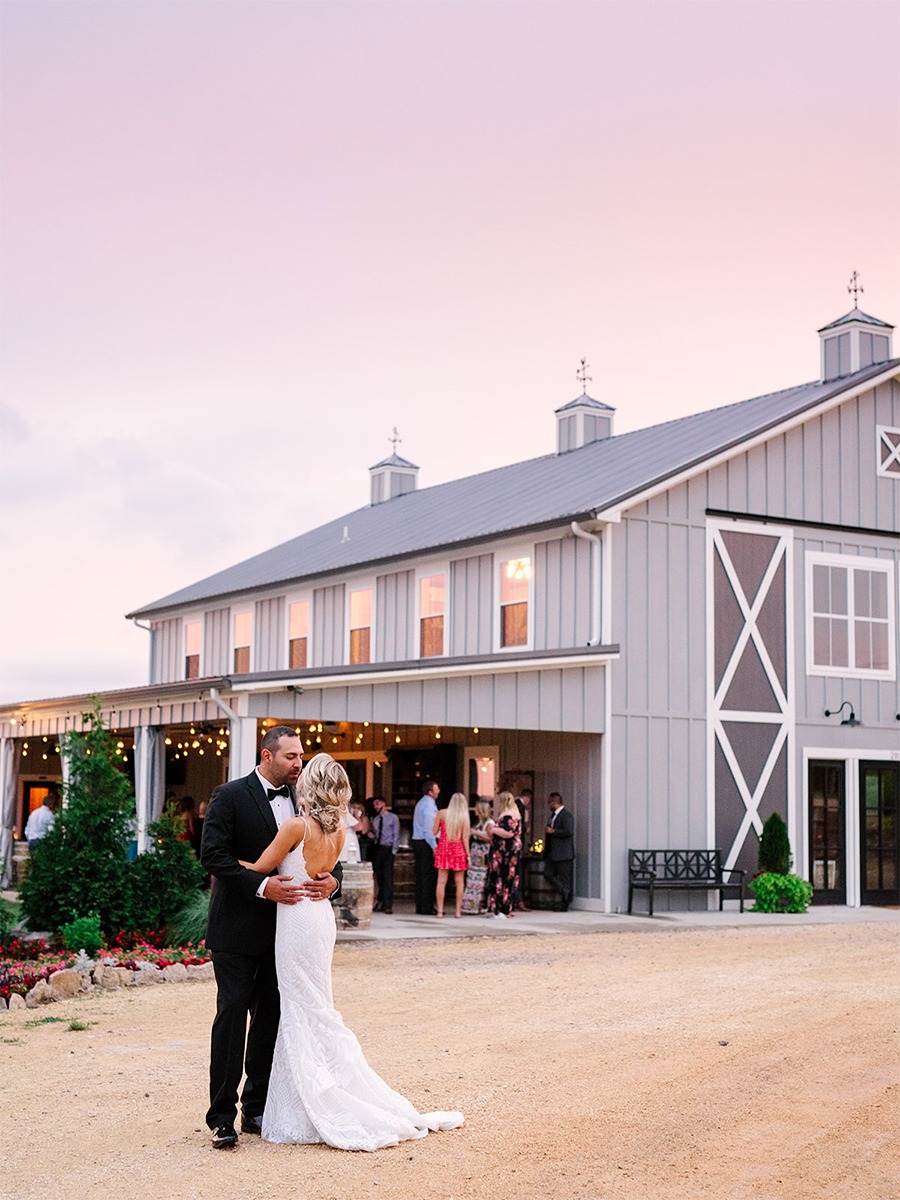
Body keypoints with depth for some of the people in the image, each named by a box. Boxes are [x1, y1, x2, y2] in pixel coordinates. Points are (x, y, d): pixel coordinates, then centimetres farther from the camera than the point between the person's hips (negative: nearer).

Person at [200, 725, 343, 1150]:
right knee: (232, 1013, -5)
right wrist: (262, 886, -23)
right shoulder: (230, 797, -7)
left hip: (282, 924, 5)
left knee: (271, 1015, 9)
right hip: (238, 927, -5)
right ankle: (222, 1116, 0)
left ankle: (256, 1108, 19)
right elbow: (213, 854, -14)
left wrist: (332, 879, -12)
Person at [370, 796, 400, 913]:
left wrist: (393, 851, -9)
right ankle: (381, 903, 9)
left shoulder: (393, 818, 3)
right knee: (379, 877, 4)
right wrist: (372, 836, -3)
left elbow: (396, 836, -2)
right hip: (377, 849, 5)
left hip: (388, 849, -5)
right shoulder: (375, 820, 18)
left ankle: (388, 905, -11)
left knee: (388, 877, -11)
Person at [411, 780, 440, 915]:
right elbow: (429, 827, -19)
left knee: (421, 875, 11)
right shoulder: (429, 805, -14)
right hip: (427, 843, -10)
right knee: (428, 876, -7)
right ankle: (426, 907, -7)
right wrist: (434, 846, -19)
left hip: (418, 842, 10)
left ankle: (420, 906, 14)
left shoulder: (420, 803, 18)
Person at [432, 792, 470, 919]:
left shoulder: (442, 813, -1)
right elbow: (465, 838, -4)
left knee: (441, 881, 2)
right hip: (458, 850, -1)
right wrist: (468, 855, 1)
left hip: (443, 848, 1)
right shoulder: (464, 816, -3)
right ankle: (458, 910, 7)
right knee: (459, 882, 7)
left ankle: (440, 910, -1)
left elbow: (434, 832, 0)